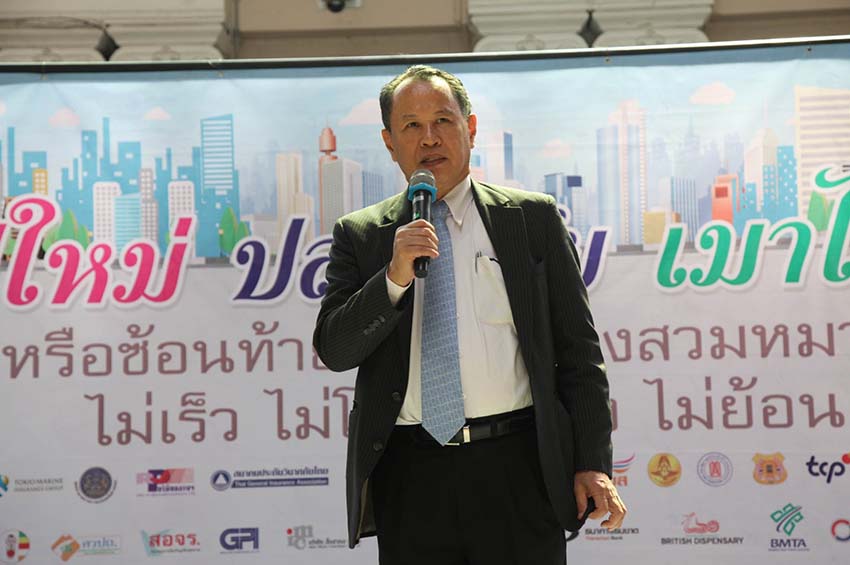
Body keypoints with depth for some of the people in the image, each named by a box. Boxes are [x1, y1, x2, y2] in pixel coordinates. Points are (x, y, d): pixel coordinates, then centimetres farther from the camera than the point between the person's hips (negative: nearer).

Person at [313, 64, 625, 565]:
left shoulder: (533, 218, 6)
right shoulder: (360, 235, 9)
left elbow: (578, 349, 5)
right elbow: (333, 349, 1)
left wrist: (593, 464, -2)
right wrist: (395, 278, -14)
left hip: (516, 467, -1)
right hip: (410, 480, 1)